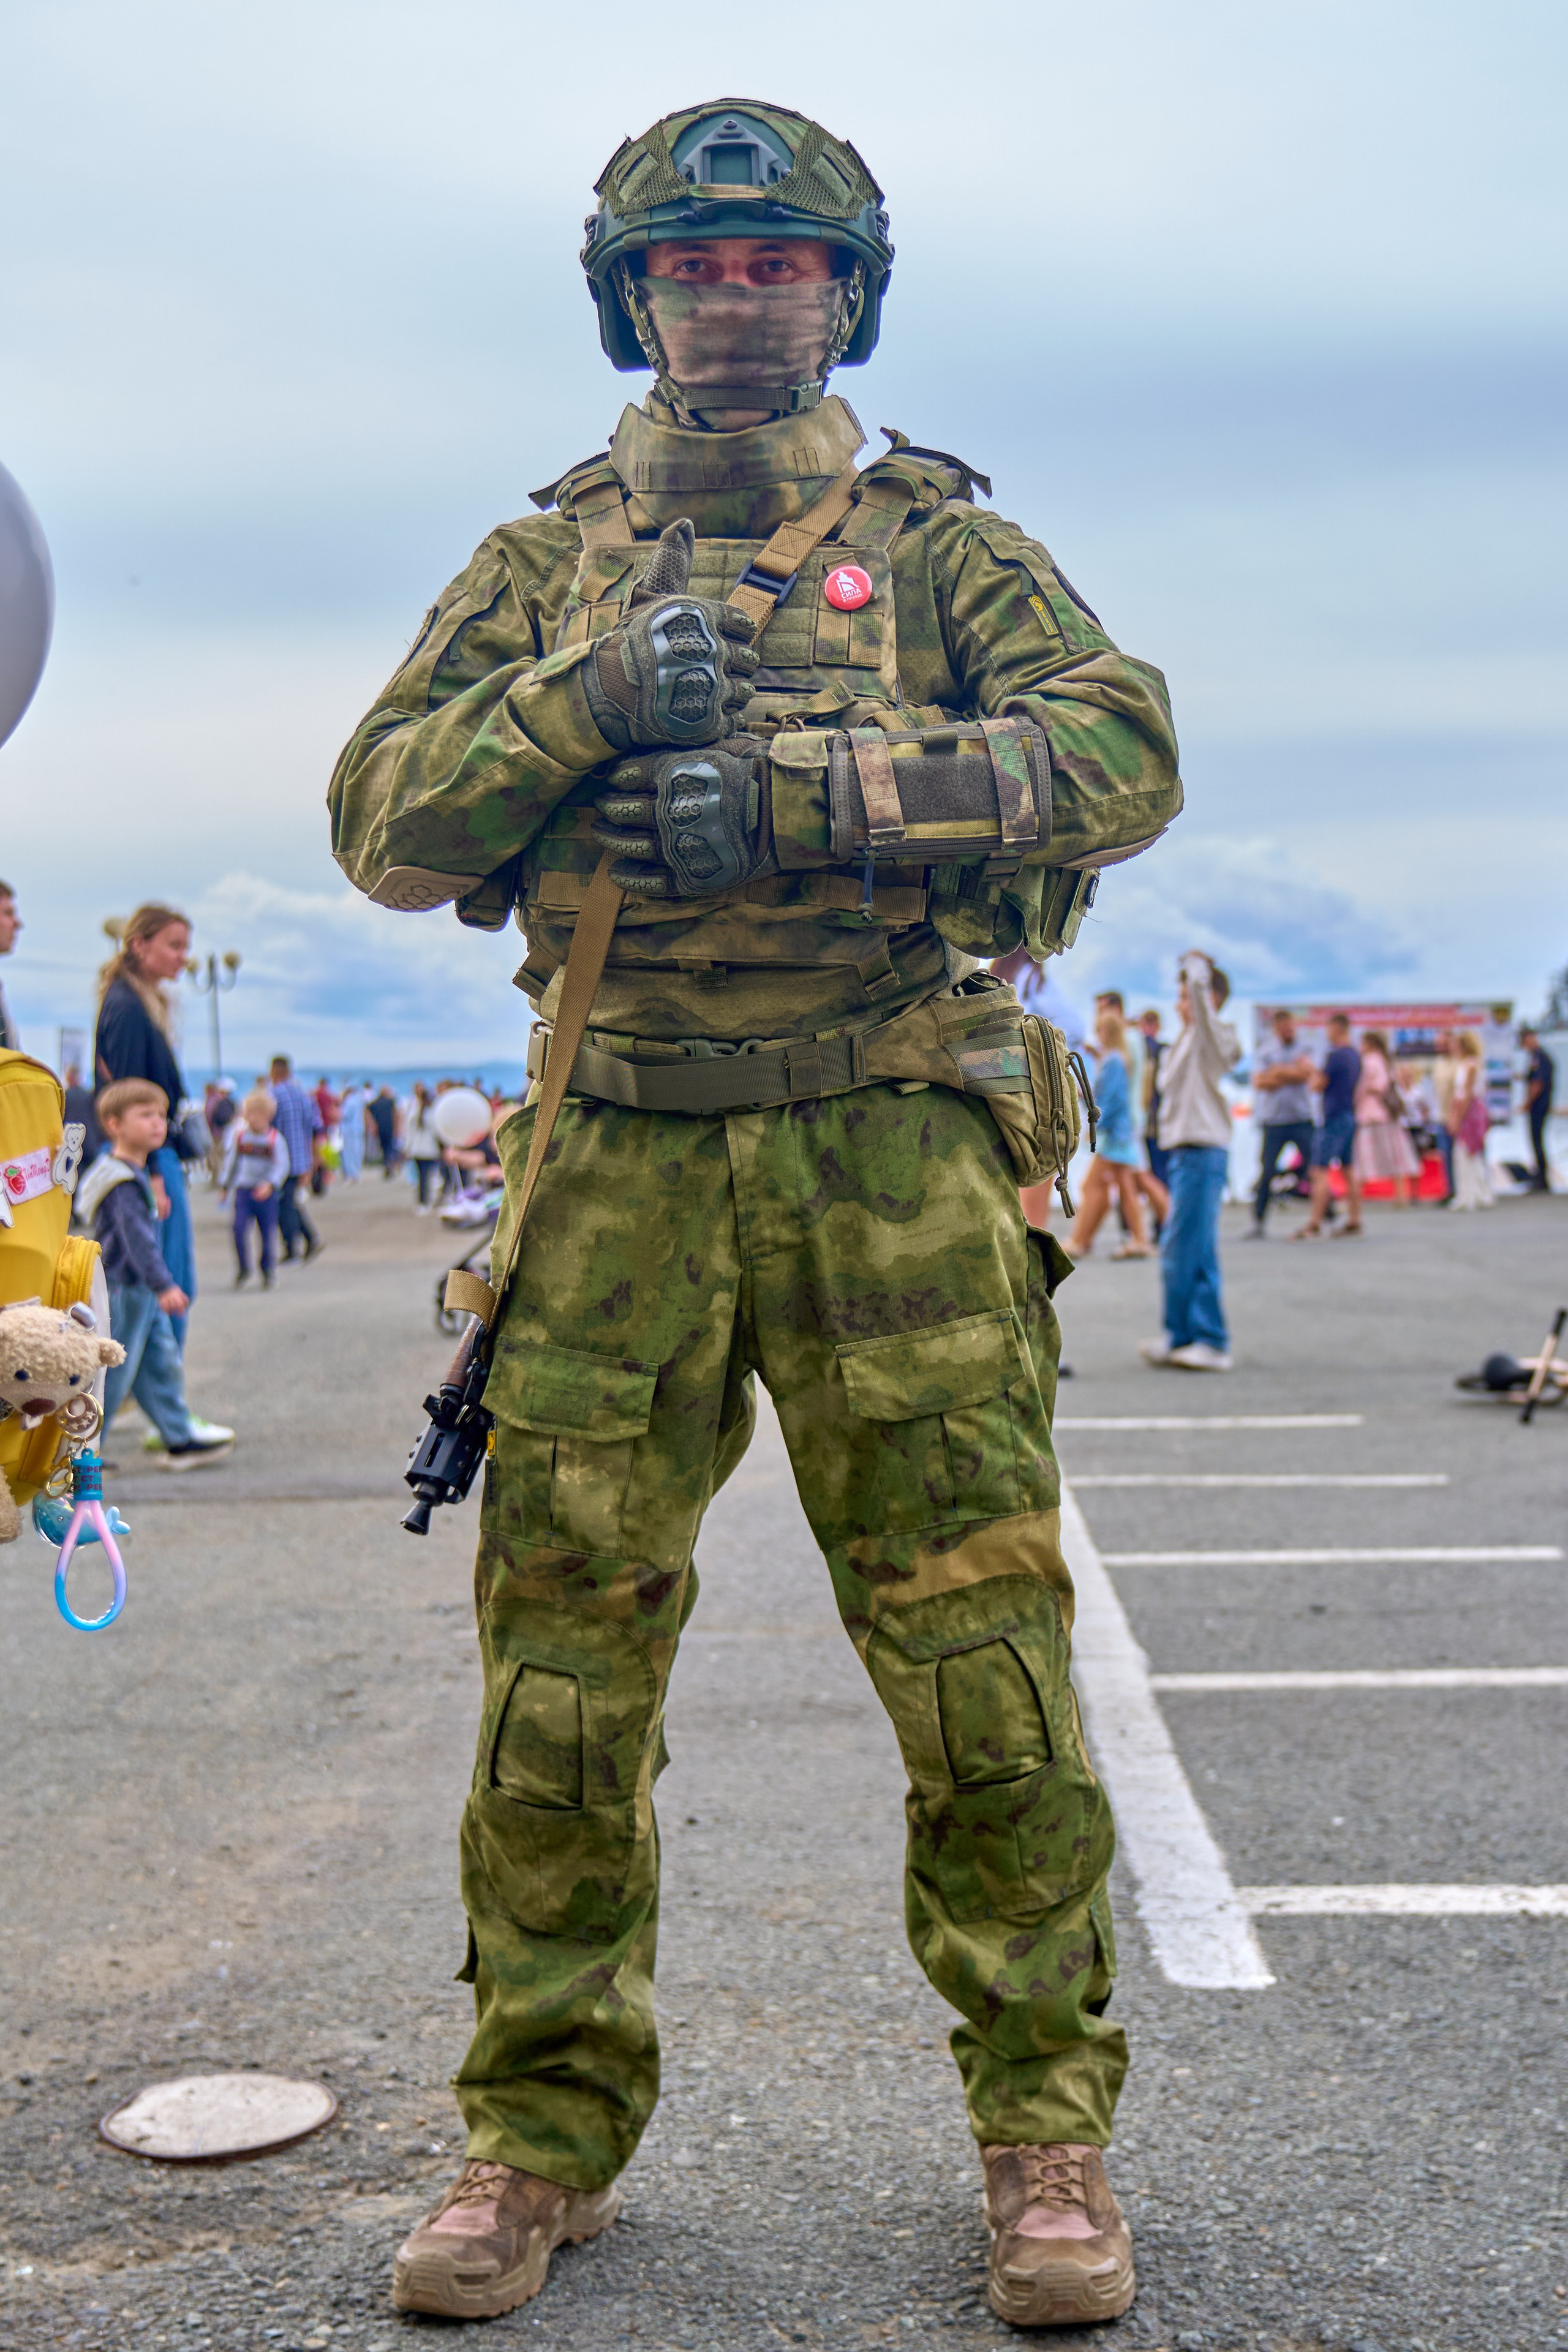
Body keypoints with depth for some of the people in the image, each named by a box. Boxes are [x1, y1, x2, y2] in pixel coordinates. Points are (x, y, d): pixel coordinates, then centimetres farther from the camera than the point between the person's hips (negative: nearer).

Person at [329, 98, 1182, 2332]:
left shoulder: (941, 539, 11)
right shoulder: (545, 563, 16)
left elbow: (1123, 749, -6)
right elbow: (382, 824, 8)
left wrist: (790, 787, -15)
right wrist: (587, 700, -9)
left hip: (896, 1154, -1)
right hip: (621, 1162, 2)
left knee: (977, 1645, -1)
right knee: (565, 1646, 3)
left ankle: (1046, 2120, 15)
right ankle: (547, 2126, 18)